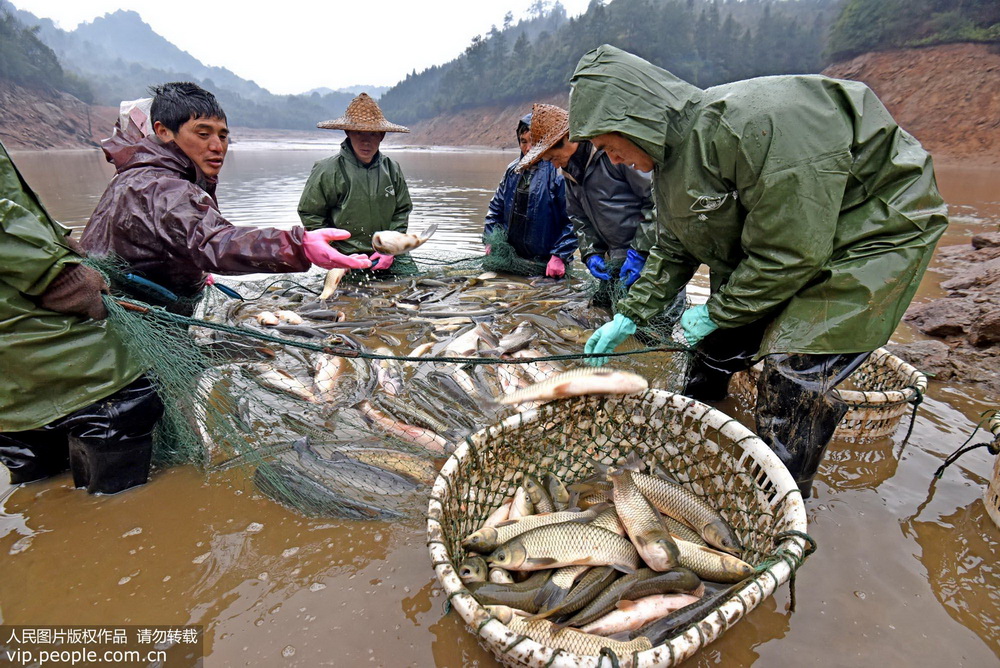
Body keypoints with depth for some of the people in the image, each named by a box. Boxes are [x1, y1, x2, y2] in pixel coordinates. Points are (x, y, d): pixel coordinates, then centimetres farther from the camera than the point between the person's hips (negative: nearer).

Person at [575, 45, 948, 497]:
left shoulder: (750, 125, -34)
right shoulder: (671, 157, -4)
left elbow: (790, 252, -30)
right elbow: (672, 251, 7)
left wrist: (717, 311, -18)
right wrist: (628, 316, 2)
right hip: (782, 238, 9)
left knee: (793, 373, -15)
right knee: (714, 348, 7)